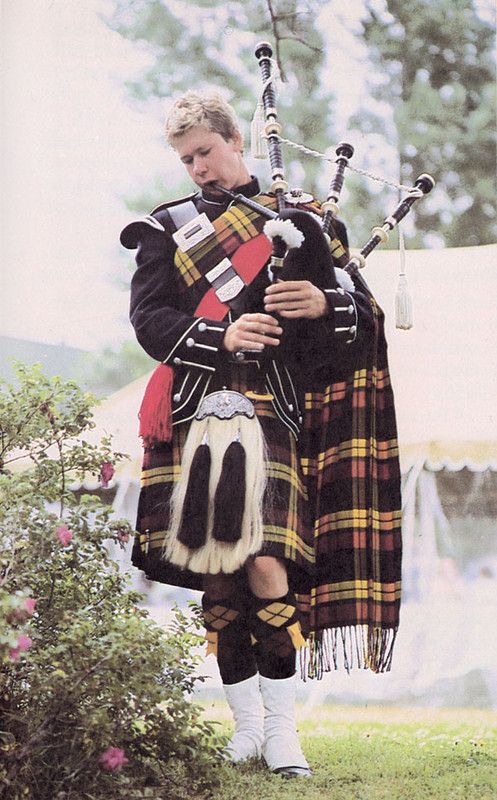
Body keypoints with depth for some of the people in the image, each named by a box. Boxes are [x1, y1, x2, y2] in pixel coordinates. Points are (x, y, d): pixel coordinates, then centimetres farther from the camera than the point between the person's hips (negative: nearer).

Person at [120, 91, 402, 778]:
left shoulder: (302, 219, 17)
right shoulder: (167, 229, 16)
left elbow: (363, 315, 11)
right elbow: (148, 319, 2)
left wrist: (323, 303, -12)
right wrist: (223, 337, -15)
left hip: (273, 412, -1)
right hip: (196, 413, 2)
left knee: (266, 567, -15)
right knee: (217, 579, 2)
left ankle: (282, 728, -6)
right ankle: (248, 725, 14)